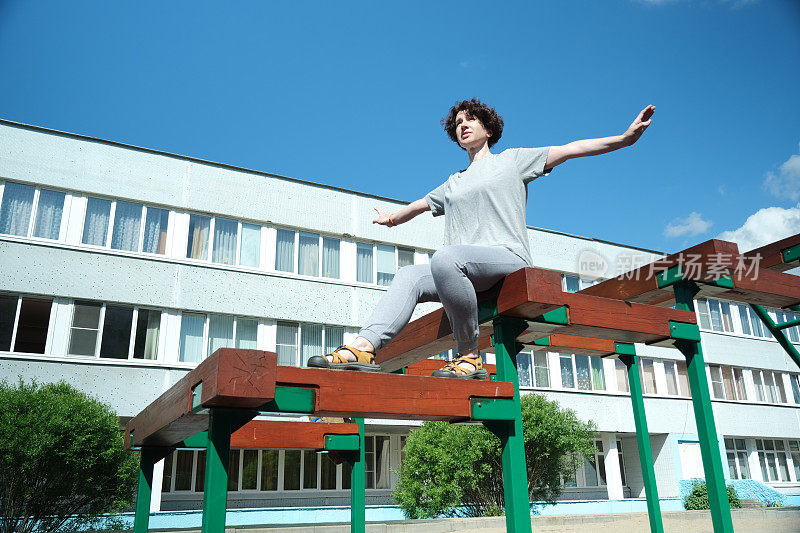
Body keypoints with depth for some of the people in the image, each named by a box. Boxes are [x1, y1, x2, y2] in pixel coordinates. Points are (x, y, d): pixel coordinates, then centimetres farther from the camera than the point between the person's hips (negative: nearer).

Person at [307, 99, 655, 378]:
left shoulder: (512, 159, 16)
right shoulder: (453, 184, 31)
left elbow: (571, 149, 7)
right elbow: (421, 204, 47)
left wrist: (626, 137, -3)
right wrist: (392, 219, 63)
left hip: (507, 256, -5)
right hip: (467, 272, 6)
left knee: (445, 257, -35)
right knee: (410, 276, -21)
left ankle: (470, 357, -27)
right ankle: (363, 348, -38)